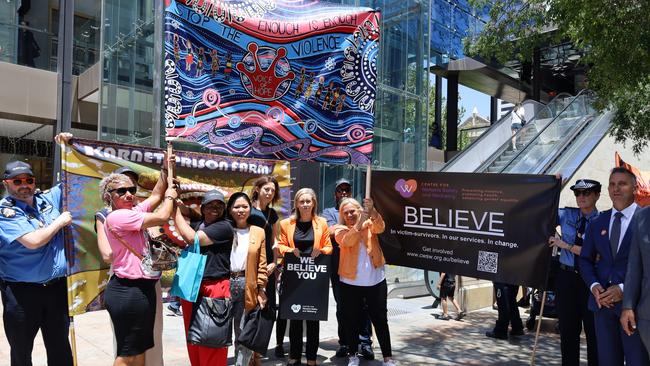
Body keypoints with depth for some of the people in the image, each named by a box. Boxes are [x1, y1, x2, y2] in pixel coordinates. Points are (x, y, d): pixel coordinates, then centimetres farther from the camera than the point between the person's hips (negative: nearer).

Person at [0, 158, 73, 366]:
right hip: (22, 292, -4)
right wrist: (60, 221, -10)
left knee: (60, 349, 15)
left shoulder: (49, 198, 4)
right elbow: (33, 241, -24)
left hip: (57, 287, 4)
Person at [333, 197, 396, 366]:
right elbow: (347, 241, -19)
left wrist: (372, 211, -35)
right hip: (350, 283, 0)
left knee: (380, 320, 7)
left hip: (376, 281, 0)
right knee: (351, 320, 10)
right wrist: (359, 223, -33)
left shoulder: (370, 224, 6)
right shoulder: (340, 229, 2)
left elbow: (380, 227, -17)